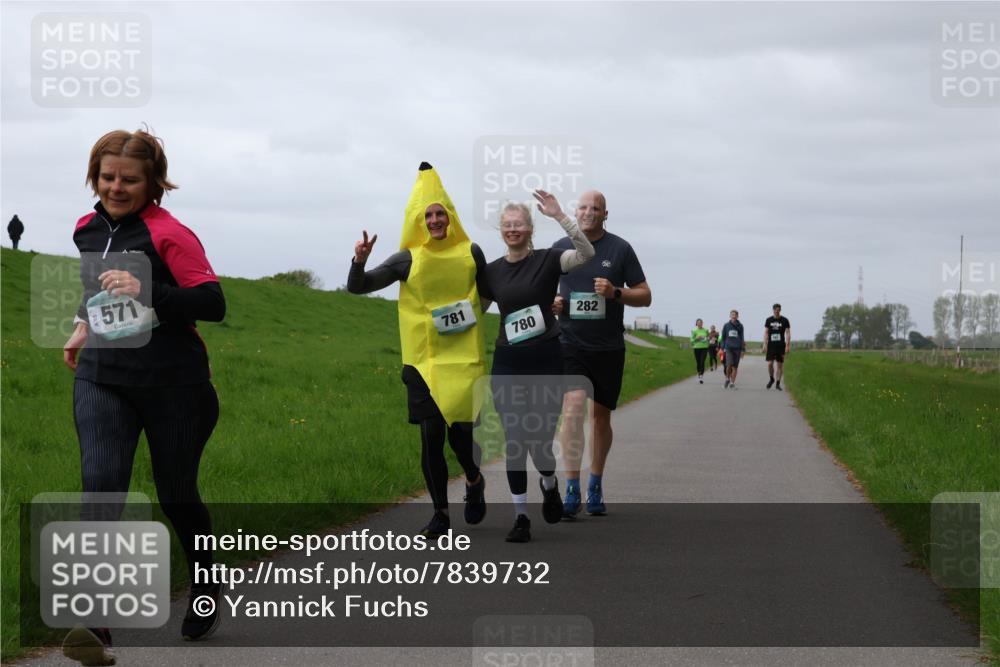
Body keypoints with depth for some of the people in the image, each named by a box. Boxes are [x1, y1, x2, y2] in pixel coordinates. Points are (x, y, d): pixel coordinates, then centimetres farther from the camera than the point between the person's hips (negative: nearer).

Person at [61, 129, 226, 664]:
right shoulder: (86, 229, 8)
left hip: (173, 384, -4)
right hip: (102, 380, 4)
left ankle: (205, 590, 38)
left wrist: (146, 292, -29)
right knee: (100, 487, -17)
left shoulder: (169, 234, -12)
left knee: (176, 495, 9)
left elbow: (212, 304, -18)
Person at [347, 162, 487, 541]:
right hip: (423, 361, 0)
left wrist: (471, 315, 5)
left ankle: (474, 481, 30)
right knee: (431, 435, -4)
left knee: (460, 431, -5)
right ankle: (440, 514, 11)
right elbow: (357, 288, 0)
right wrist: (359, 262, -19)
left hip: (464, 358, 0)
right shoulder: (408, 260, -1)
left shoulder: (471, 253, 3)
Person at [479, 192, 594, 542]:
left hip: (546, 360, -2)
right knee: (515, 440, -2)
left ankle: (549, 484, 33)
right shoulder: (491, 271, 8)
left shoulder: (547, 261, -2)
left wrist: (560, 216, -27)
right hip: (508, 363, 2)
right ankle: (520, 517, 7)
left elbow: (586, 253, -20)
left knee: (540, 439, -2)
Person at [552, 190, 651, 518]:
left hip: (609, 347, 1)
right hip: (571, 343, -1)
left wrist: (615, 292, -17)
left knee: (601, 416, 10)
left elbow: (645, 295, 2)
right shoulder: (560, 248, 4)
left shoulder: (620, 249, 1)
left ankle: (596, 485, 27)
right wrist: (550, 301, -5)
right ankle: (572, 489, -18)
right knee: (573, 407, -18)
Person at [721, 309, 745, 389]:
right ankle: (727, 379, 10)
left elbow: (742, 338, 7)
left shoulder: (740, 326, 5)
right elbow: (723, 337, 10)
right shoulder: (726, 326, 5)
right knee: (729, 365, -14)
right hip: (728, 348, -1)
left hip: (737, 348, 1)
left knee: (735, 367, 2)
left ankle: (732, 383, 9)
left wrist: (742, 350, 2)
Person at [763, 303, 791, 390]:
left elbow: (788, 333, 0)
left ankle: (778, 384, 9)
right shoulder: (769, 320, 5)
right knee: (770, 364, -8)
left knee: (780, 365, 1)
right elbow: (766, 333, 7)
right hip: (771, 345, 1)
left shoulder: (784, 320, 1)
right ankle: (771, 379, 17)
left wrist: (787, 346, -8)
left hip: (781, 346, -1)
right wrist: (764, 345, 0)